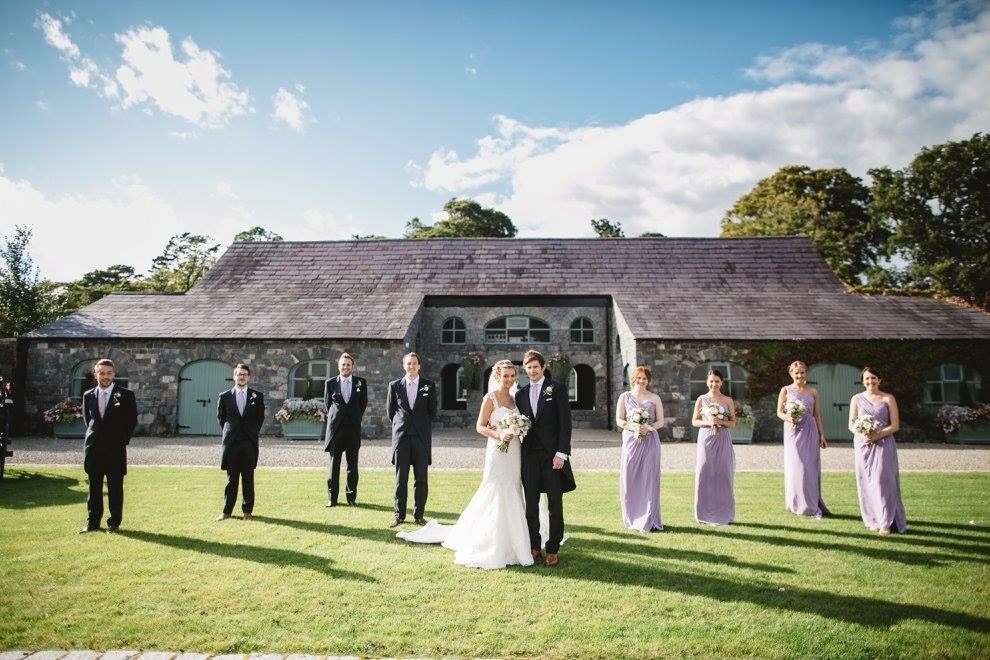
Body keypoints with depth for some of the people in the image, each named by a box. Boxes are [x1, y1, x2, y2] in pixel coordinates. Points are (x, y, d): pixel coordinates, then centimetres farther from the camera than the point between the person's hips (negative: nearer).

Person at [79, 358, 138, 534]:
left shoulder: (125, 395, -3)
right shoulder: (88, 396, 7)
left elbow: (132, 421, 1)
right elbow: (86, 419, 20)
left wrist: (123, 440, -3)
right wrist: (93, 436, 11)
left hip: (116, 449, -3)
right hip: (93, 449, 3)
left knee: (115, 488, 2)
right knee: (94, 488, 10)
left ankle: (114, 523, 11)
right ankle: (92, 522, 20)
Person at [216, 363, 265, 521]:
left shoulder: (257, 396, 5)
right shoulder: (224, 396, 5)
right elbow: (220, 417, 14)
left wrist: (253, 433, 8)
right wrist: (227, 434, 11)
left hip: (250, 443, 0)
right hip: (231, 442, 0)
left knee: (248, 478, 3)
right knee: (231, 478, 4)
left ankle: (247, 510, 11)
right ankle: (226, 511, 14)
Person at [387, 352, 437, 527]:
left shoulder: (429, 386, 4)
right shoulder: (395, 385, 6)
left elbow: (433, 412, 9)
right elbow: (390, 411, 14)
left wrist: (422, 426, 10)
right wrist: (400, 425, 12)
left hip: (422, 437, 0)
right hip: (401, 437, 0)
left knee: (421, 479, 3)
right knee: (400, 479, 4)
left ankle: (419, 515, 11)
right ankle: (399, 514, 12)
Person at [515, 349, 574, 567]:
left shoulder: (557, 388, 0)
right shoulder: (520, 393, 12)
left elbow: (565, 422, -5)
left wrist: (561, 453, -12)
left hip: (552, 455, -3)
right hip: (529, 455, 4)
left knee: (555, 505, 3)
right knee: (531, 504, 7)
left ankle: (553, 549, 12)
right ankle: (534, 547, 18)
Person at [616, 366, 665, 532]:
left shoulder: (654, 398, 8)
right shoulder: (624, 397, 8)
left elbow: (661, 421, 6)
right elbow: (619, 420, 5)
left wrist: (648, 428, -12)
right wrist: (632, 427, -12)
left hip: (650, 441, 0)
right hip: (631, 440, 0)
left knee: (649, 479, -2)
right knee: (630, 478, -1)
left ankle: (649, 520, 4)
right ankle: (632, 518, 10)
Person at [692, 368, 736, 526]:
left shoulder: (728, 401, 5)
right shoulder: (701, 399, 5)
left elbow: (733, 423, 7)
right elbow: (694, 421, 5)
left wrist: (721, 422, -12)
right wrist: (708, 422, -12)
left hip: (723, 441, 0)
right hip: (706, 440, 0)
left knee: (723, 475, 1)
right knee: (704, 475, -1)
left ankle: (724, 514, 12)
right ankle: (705, 514, 9)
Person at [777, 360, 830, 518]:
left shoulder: (813, 392, 10)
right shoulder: (786, 390, 4)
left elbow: (817, 415, 11)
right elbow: (779, 412, 3)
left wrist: (822, 435, 6)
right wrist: (788, 418, -18)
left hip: (810, 432, 2)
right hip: (793, 432, -2)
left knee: (811, 467, 2)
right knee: (795, 467, 0)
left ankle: (812, 504, 12)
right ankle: (798, 505, 9)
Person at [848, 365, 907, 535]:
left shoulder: (888, 399, 4)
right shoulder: (857, 399, 9)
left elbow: (895, 425, 0)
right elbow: (851, 424, 7)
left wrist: (877, 435, -13)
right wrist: (862, 435, -12)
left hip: (883, 445, -2)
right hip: (863, 445, 2)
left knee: (882, 480, -11)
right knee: (866, 482, 2)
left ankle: (886, 522, -4)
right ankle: (873, 520, 12)